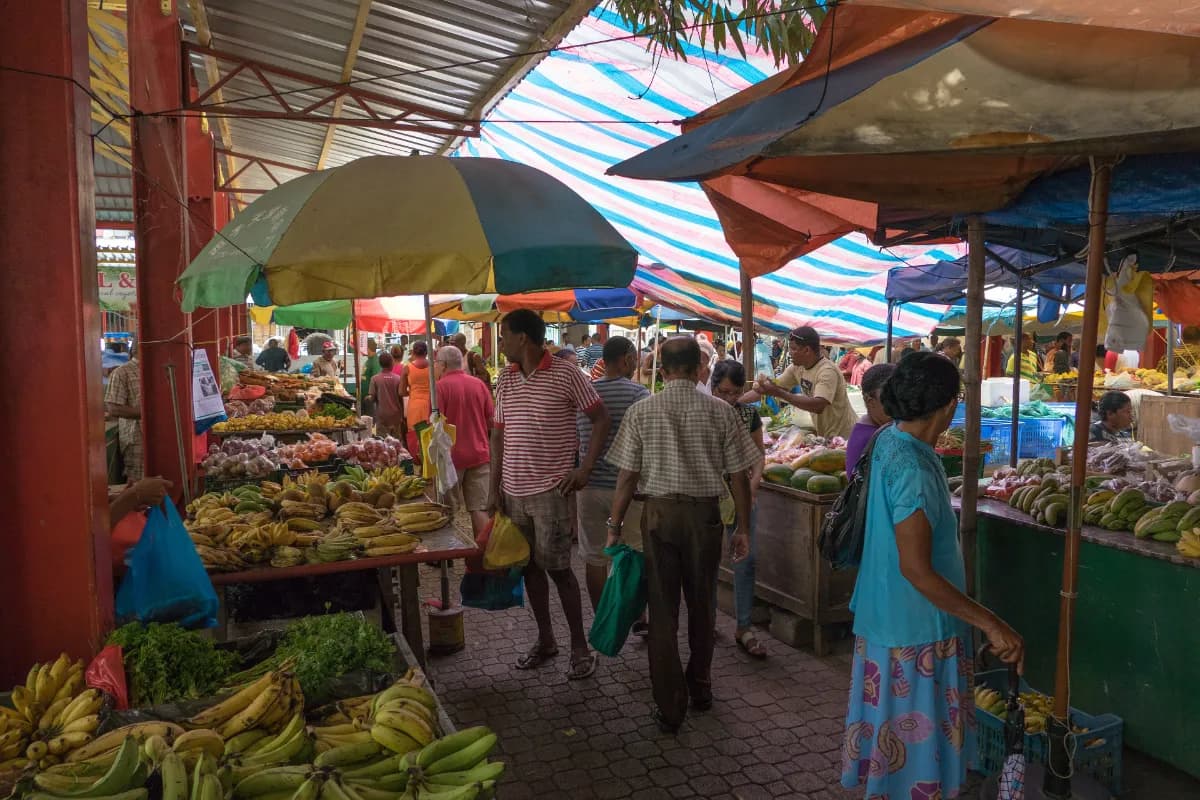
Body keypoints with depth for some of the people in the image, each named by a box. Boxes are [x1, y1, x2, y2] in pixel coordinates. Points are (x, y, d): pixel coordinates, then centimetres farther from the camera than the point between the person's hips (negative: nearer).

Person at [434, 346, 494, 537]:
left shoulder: (441, 386, -10)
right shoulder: (479, 384, 3)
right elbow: (492, 421, 7)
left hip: (451, 455, -3)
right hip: (480, 454, 3)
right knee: (479, 508, 5)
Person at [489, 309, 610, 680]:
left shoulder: (566, 374, -8)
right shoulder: (505, 379, 9)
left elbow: (601, 419, -4)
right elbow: (498, 434, 13)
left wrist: (584, 469, -11)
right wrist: (495, 488, 9)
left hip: (551, 489, -6)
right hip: (513, 490, 6)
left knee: (557, 567, -1)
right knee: (530, 565, 13)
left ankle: (580, 646, 15)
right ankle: (545, 639, 29)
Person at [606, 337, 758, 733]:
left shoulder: (640, 411, -5)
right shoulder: (721, 411, -4)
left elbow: (627, 476, -5)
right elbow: (738, 476, -3)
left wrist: (615, 525, 4)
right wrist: (743, 528, 7)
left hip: (659, 513, -1)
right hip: (705, 513, 1)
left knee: (663, 610, 7)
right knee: (702, 604, 18)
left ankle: (669, 708, 11)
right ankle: (700, 687, 35)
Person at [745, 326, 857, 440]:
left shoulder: (828, 372, -24)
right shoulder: (797, 368, -1)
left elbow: (818, 406, -37)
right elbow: (766, 389, 6)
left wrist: (779, 393, -38)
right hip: (822, 435, 7)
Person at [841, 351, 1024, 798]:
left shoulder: (890, 440, -1)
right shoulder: (912, 470, -29)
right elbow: (916, 570, -31)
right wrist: (990, 624, -29)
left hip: (887, 611, 10)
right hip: (915, 623, -10)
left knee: (894, 723, 24)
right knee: (916, 732, 7)